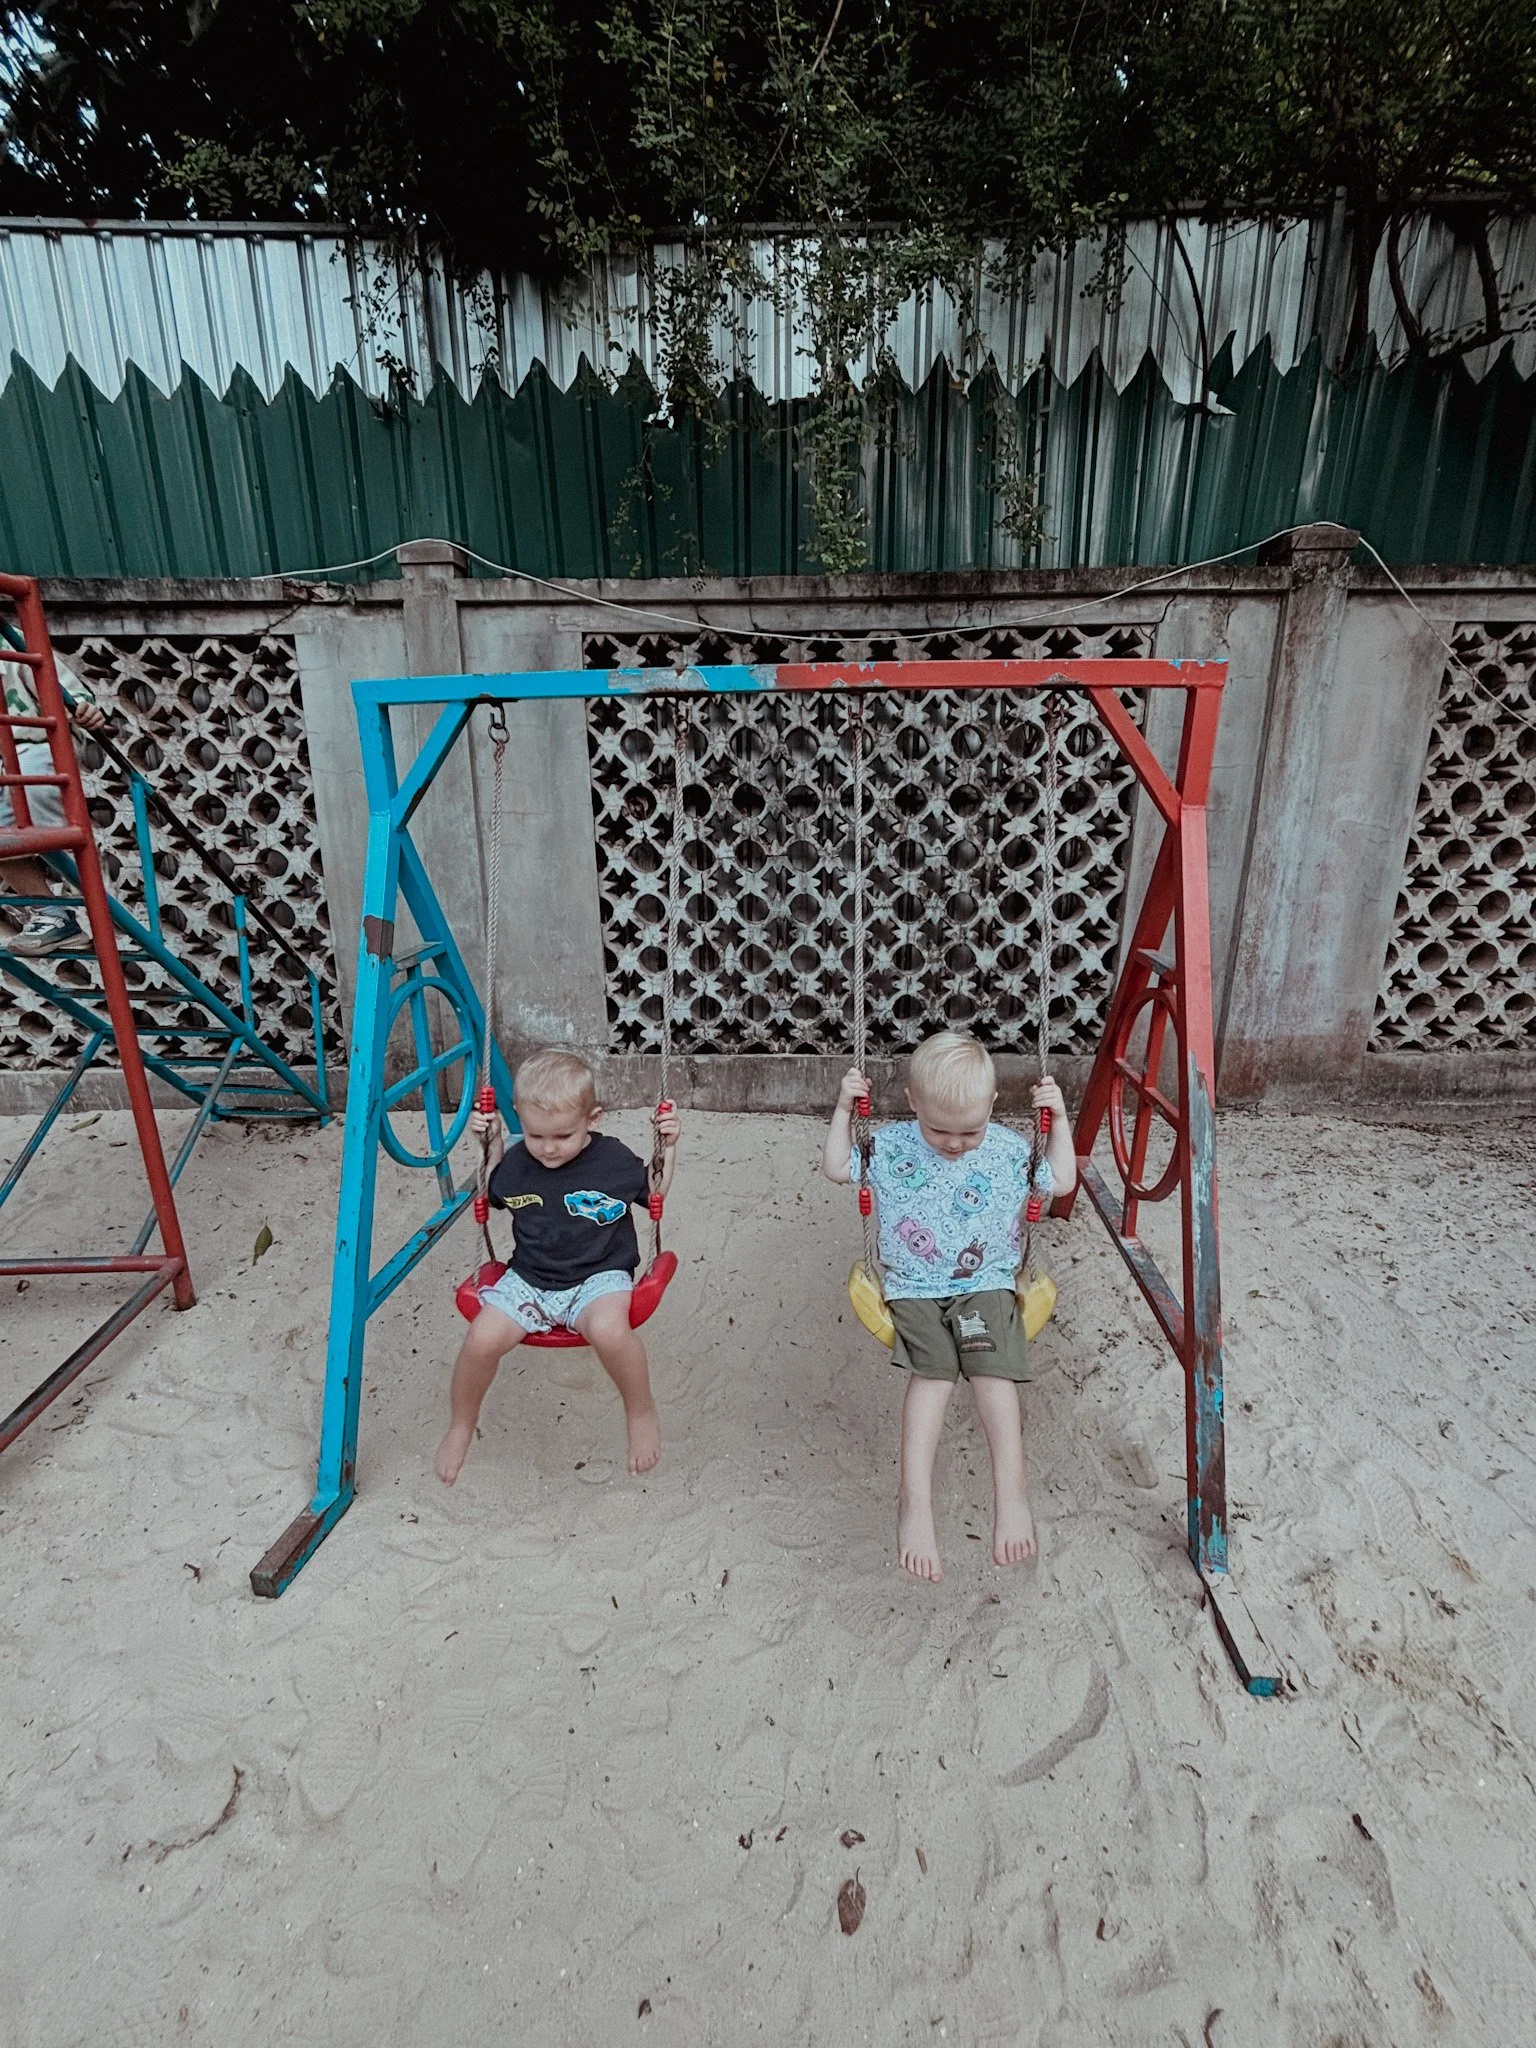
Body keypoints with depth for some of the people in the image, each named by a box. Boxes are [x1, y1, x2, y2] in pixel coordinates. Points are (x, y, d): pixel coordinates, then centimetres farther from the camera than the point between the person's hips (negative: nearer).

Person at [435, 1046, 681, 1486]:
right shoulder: (515, 1163, -3)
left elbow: (656, 1192, 11)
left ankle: (641, 1411, -6)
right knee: (481, 1340, -23)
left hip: (598, 1277, -3)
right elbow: (488, 1198, 19)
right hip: (528, 1279, 3)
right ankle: (460, 1427, 9)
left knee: (609, 1329, -37)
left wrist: (668, 1147, -5)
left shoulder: (615, 1160, -8)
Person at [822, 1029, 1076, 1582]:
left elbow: (1061, 1182, 14)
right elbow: (837, 1168, 9)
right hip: (913, 1288, -1)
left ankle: (1011, 1493, -18)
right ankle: (915, 1501, -27)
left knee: (992, 1371, -24)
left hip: (986, 1286, 1)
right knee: (932, 1372, -24)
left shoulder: (1009, 1149, 3)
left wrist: (1058, 1120, 5)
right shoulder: (891, 1144, 1)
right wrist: (843, 1110, 1)